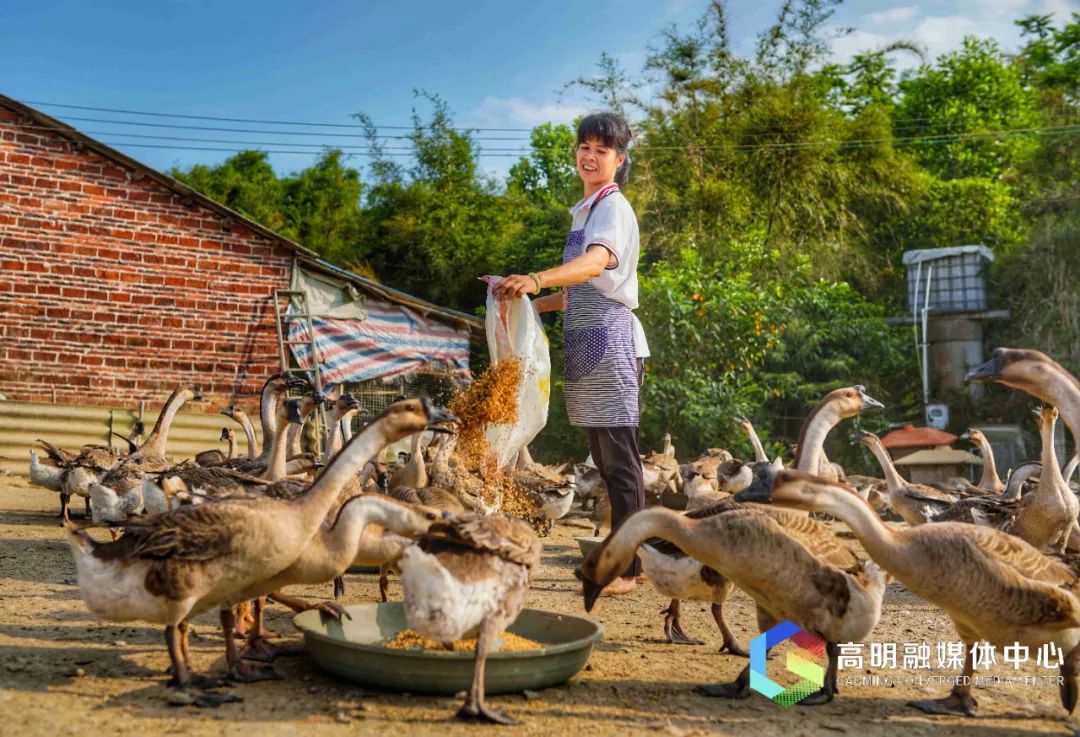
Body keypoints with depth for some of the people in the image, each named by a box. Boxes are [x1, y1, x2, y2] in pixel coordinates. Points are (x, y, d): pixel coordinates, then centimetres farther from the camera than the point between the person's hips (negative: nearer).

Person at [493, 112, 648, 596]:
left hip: (610, 341, -9)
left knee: (619, 459, -7)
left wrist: (538, 279, -45)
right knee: (606, 460, 13)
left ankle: (627, 568, -2)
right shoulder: (586, 211, 20)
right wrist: (533, 302, 19)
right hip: (585, 346, 9)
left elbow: (597, 262, -30)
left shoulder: (613, 207, -8)